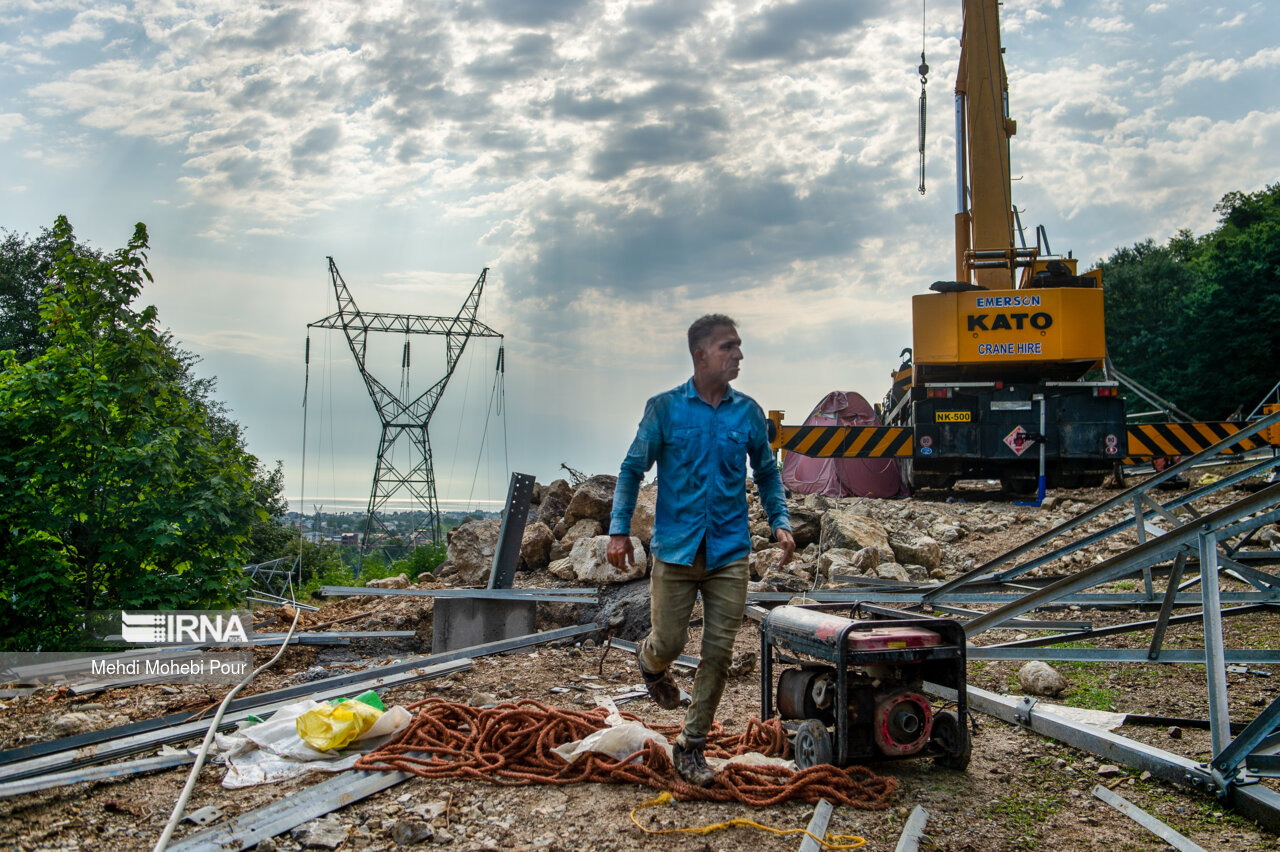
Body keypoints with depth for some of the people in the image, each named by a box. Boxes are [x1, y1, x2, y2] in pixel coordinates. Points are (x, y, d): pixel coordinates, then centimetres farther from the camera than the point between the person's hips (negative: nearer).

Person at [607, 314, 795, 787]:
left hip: (729, 552, 2)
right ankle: (652, 662, 42)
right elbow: (633, 469, 2)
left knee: (718, 654, 2)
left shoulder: (748, 412, 4)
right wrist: (619, 530, -6)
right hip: (675, 549, -2)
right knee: (668, 643, 3)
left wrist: (780, 523, 2)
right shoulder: (665, 408, -3)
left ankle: (691, 747, 18)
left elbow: (766, 473, 15)